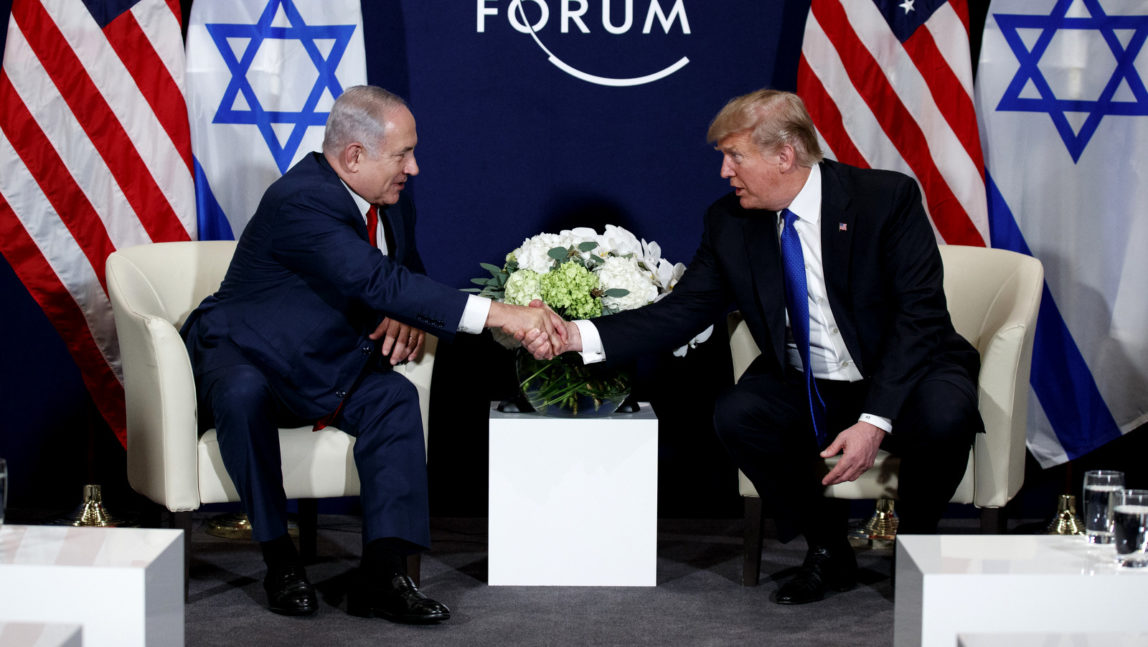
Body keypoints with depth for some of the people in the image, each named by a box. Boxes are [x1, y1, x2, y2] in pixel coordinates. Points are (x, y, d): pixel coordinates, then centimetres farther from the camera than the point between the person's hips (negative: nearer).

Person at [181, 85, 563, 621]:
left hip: (326, 365, 7)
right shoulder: (300, 202, -28)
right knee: (245, 395, -39)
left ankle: (382, 574, -26)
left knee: (394, 397, -21)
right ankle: (279, 561, -24)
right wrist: (499, 314, -44)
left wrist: (407, 315, -10)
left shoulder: (390, 197, 0)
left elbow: (407, 273, 17)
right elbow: (378, 282, -39)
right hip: (239, 354, -7)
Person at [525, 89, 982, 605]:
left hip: (904, 377, -3)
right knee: (736, 414, -25)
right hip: (807, 390, 4)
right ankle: (827, 549, -3)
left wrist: (874, 420, -29)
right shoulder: (730, 223, -2)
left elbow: (919, 314, -20)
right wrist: (578, 336, -19)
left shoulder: (887, 198, -15)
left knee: (943, 416, -35)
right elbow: (682, 311, -4)